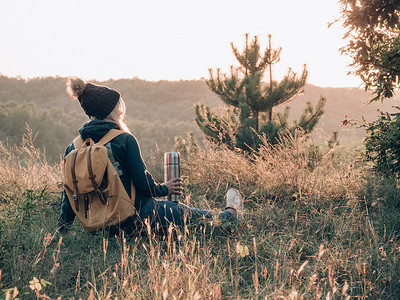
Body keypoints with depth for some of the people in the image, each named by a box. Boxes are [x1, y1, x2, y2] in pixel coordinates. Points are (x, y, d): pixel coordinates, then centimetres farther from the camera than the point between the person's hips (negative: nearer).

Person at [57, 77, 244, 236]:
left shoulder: (74, 147, -2)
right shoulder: (124, 140, -19)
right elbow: (144, 184, -17)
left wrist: (61, 230, 11)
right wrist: (165, 189, 5)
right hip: (137, 218, -6)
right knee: (192, 214, 22)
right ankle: (230, 214, 50)